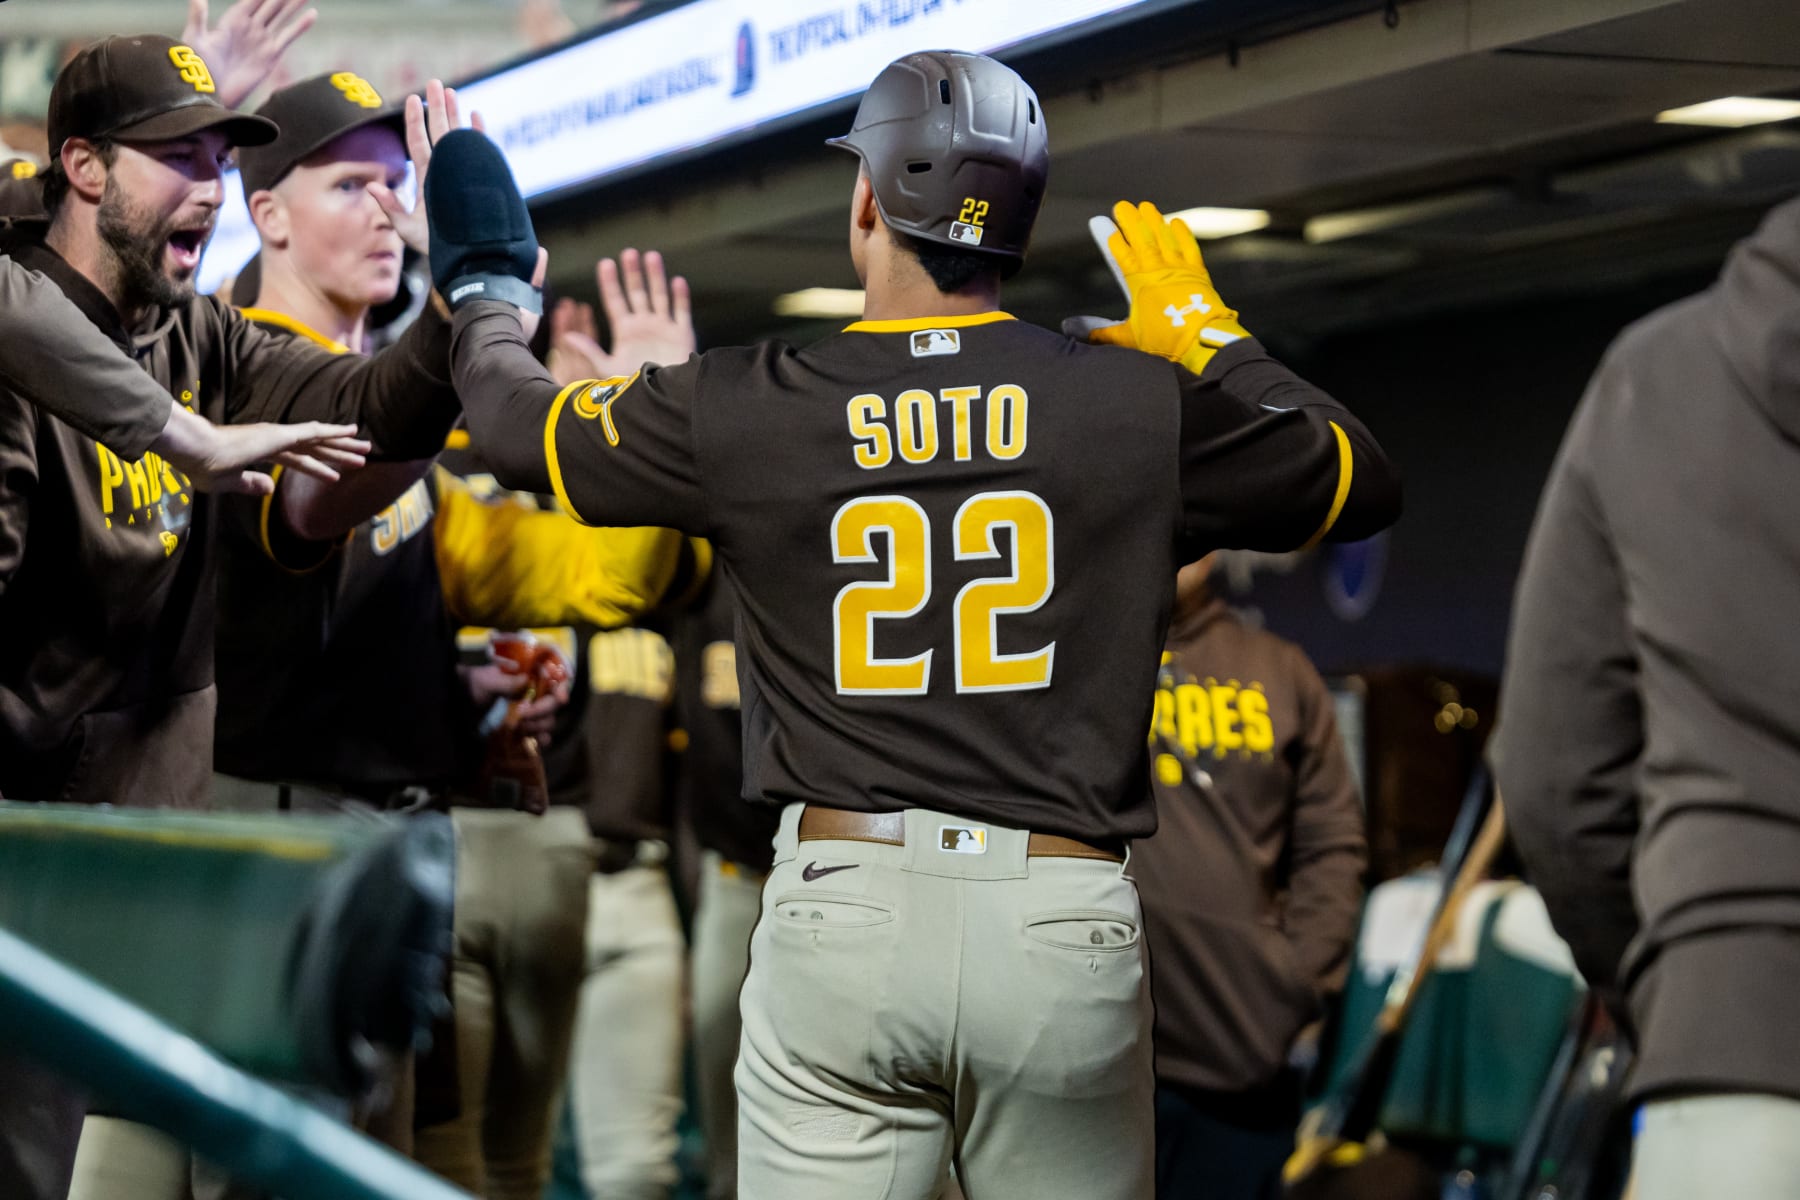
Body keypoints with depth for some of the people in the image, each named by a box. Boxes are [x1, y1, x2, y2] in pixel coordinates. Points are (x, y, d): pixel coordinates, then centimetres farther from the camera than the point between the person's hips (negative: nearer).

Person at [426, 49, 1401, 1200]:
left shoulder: (740, 409, 0)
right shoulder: (1140, 403, 0)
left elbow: (517, 419, 18)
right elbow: (1367, 480, 15)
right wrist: (1208, 338, 25)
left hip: (839, 908, 0)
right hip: (1066, 926, 0)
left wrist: (487, 291, 38)